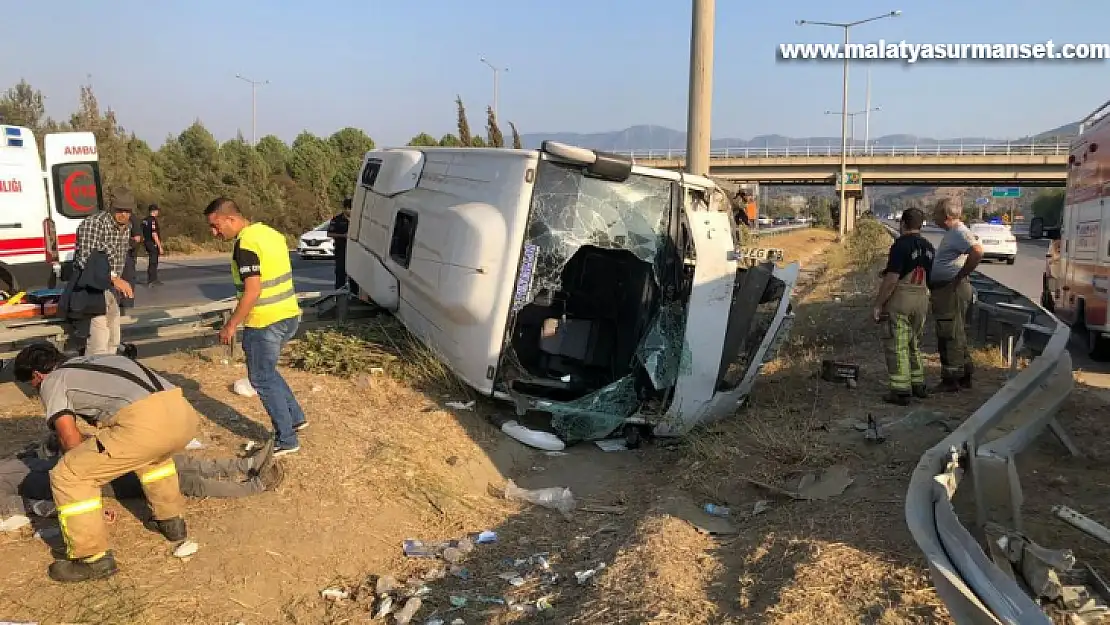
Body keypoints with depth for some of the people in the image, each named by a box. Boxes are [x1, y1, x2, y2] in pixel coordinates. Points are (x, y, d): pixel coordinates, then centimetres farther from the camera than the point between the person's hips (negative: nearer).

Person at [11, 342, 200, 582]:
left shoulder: (51, 382, 17)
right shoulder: (96, 360, 38)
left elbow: (69, 438, 9)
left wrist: (83, 466, 30)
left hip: (146, 423, -8)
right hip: (184, 414, 8)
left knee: (67, 477, 8)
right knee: (154, 451, 41)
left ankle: (93, 558, 14)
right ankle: (171, 521, 43)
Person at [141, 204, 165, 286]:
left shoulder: (145, 220, 10)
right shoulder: (153, 220, -17)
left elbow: (144, 234, 15)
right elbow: (154, 235, -22)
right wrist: (160, 247, -20)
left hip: (147, 242, 9)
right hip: (153, 244, -9)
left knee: (153, 262, 18)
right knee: (153, 263, -2)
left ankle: (154, 279, 25)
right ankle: (151, 281, 2)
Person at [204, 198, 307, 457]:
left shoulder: (245, 244, -19)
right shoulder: (269, 232, 9)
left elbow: (252, 292, -23)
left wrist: (231, 325, -15)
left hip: (265, 323, -9)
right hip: (288, 316, 9)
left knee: (262, 379, 4)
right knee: (267, 372, 24)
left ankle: (286, 440, 10)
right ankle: (295, 418, 29)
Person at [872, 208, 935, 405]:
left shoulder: (901, 245, -14)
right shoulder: (929, 247, 11)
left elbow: (891, 279, -20)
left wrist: (877, 304, -15)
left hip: (899, 300, -8)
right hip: (922, 300, 8)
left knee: (897, 346, -2)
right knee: (914, 344, 20)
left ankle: (901, 391, -1)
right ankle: (918, 385, 26)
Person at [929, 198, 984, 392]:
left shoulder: (960, 232, -15)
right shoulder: (951, 233, 17)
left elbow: (977, 252, -31)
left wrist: (959, 277, -23)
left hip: (952, 290, -11)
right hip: (943, 290, 11)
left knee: (950, 335, -6)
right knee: (956, 334, 16)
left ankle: (951, 380, -1)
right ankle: (964, 376, 26)